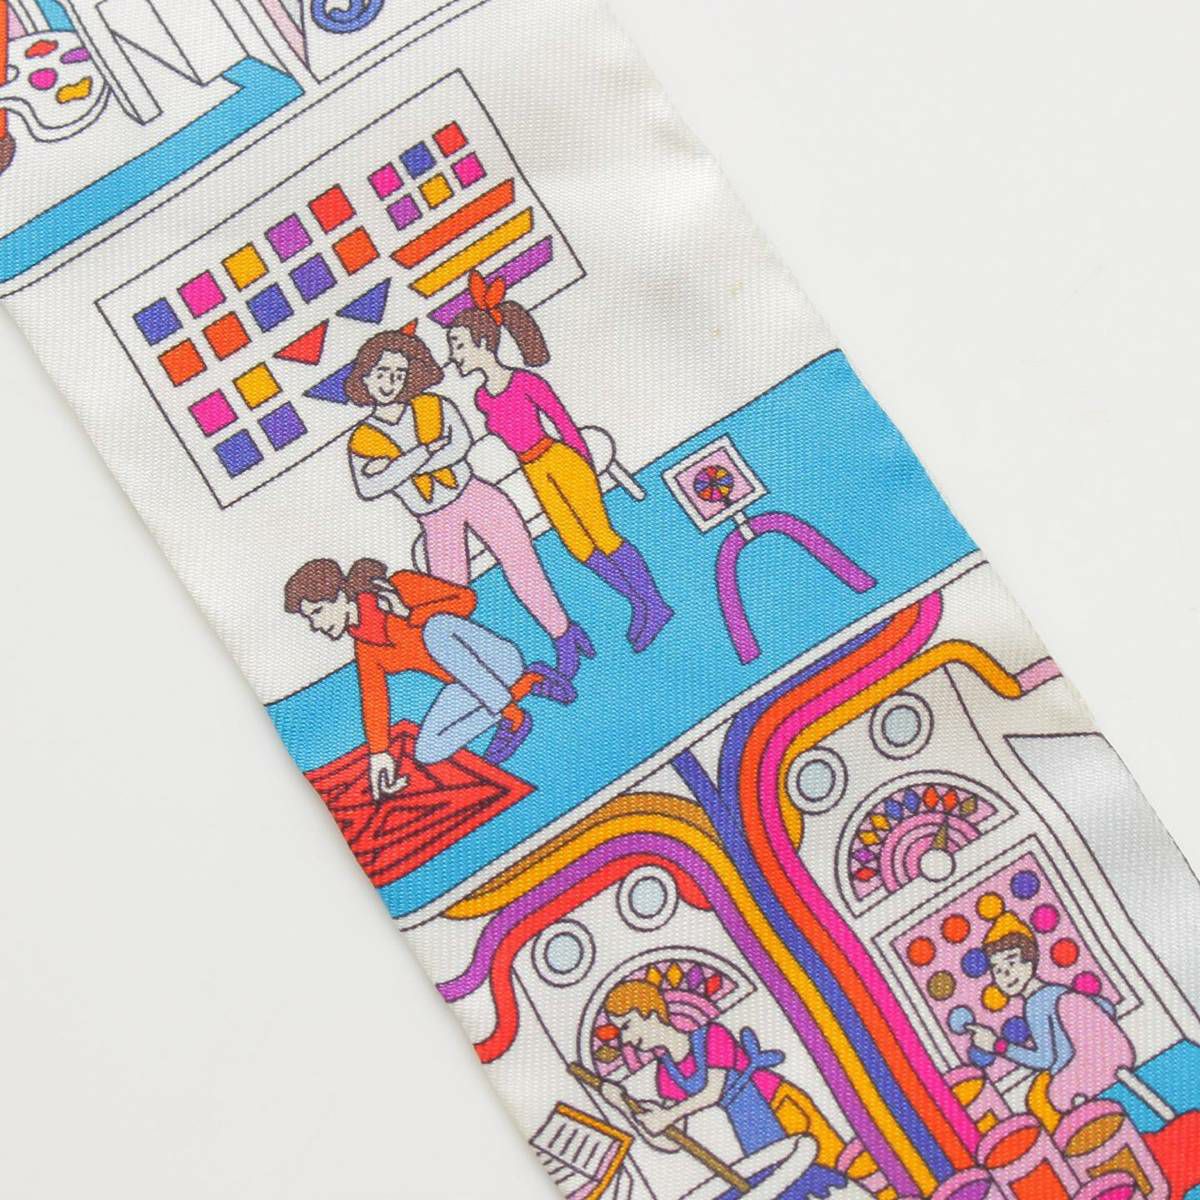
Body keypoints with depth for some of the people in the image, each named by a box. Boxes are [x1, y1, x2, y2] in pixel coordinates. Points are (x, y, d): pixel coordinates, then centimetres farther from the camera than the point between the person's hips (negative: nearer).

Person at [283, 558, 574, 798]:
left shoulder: (399, 588, -14)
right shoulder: (364, 645, 5)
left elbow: (465, 598, -18)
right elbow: (372, 698, 14)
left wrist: (408, 615, -29)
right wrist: (379, 754, 13)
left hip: (495, 661, -7)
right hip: (468, 686, 8)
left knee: (435, 627, -33)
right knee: (426, 753, -9)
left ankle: (511, 715, -23)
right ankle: (528, 683, 3)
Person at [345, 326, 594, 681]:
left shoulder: (433, 406, 1)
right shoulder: (362, 440, -2)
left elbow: (461, 443, -16)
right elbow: (368, 488, -18)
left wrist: (398, 467, -20)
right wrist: (423, 454, -19)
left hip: (474, 495, 0)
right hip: (435, 522, 0)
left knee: (520, 563, -13)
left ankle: (562, 633, -3)